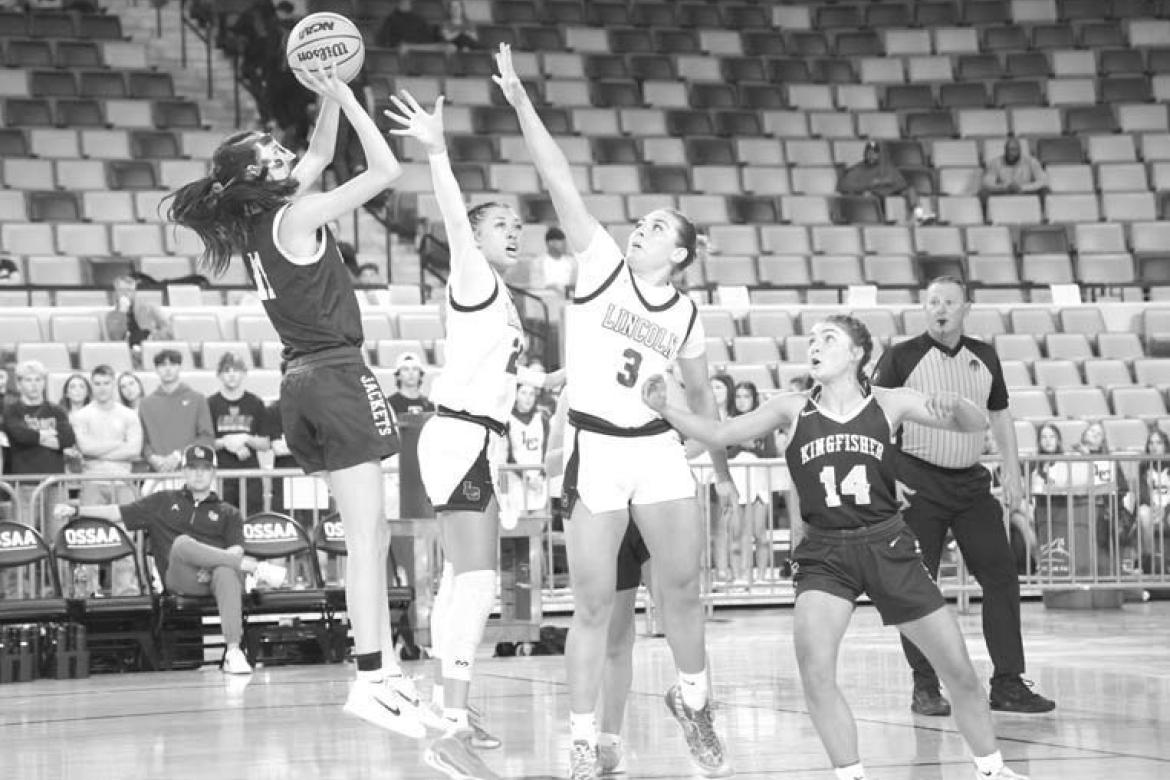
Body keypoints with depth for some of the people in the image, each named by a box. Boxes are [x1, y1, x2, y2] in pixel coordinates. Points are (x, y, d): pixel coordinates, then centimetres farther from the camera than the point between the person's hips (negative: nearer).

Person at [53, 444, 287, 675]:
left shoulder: (227, 512, 22)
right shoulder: (164, 502, 27)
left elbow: (236, 549, 6)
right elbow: (119, 512, 21)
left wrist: (210, 566, -15)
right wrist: (75, 510, 9)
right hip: (180, 578, 0)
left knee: (226, 573, -40)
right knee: (182, 543, -35)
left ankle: (233, 652, -51)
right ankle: (255, 567, -34)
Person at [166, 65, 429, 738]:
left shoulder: (258, 221, 11)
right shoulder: (296, 217, -12)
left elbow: (321, 156, 26)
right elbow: (386, 171, -13)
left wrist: (329, 99, 16)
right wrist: (345, 98, -7)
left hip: (303, 380, 9)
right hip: (338, 376, -9)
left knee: (372, 536, 14)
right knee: (367, 538, -11)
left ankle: (387, 668, 16)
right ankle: (370, 679, -16)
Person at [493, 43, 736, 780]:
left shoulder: (686, 316, 6)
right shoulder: (601, 265, -1)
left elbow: (702, 397, 20)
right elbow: (561, 182, -8)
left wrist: (723, 469, 24)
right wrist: (520, 100, -14)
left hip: (660, 450, 2)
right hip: (594, 450, -2)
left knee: (683, 589, 2)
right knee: (595, 605, -1)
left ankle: (694, 703, 29)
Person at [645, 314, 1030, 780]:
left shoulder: (889, 404, 1)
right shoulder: (793, 409, 3)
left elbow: (976, 425, -2)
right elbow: (719, 434, 0)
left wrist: (954, 405, -24)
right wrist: (664, 410, -15)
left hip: (888, 547, 0)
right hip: (823, 554, 0)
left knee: (960, 673, 5)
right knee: (814, 673, -22)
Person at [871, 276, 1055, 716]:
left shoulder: (983, 357, 10)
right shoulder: (901, 358, -3)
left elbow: (1000, 416, 19)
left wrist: (1013, 473, 13)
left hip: (971, 481, 4)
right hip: (918, 482, -4)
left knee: (1001, 574, -1)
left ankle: (1007, 683, 5)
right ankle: (925, 688, 6)